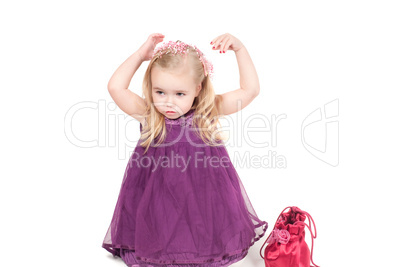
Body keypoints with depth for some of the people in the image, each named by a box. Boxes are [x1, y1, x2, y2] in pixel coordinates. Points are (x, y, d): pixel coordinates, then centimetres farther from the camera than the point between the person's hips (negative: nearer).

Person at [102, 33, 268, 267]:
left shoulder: (209, 111, -8)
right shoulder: (148, 115, -9)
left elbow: (251, 90, -9)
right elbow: (116, 87, -16)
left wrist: (239, 49, -16)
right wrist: (141, 54, -12)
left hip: (202, 194, 1)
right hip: (158, 198, 0)